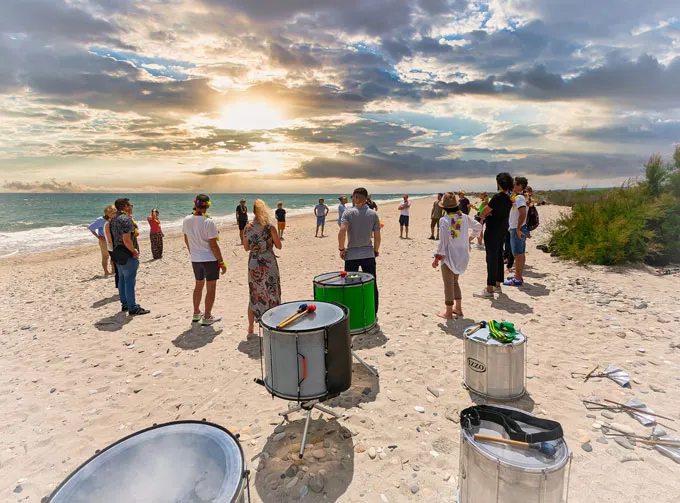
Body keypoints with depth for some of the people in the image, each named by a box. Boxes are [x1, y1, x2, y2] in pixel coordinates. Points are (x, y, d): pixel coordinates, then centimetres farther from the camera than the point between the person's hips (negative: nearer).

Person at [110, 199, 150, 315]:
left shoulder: (114, 219, 12)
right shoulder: (126, 219, -18)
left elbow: (112, 238, 19)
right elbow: (126, 240, -25)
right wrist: (135, 252, -14)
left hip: (118, 254, 10)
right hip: (128, 255, -10)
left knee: (122, 280, 16)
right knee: (130, 281, -5)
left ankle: (125, 304, 26)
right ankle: (133, 308, 0)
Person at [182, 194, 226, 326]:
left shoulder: (187, 220, -1)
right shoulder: (208, 222, -20)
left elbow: (186, 240, 11)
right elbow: (213, 245, -18)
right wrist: (221, 262, -10)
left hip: (195, 259, 6)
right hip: (210, 259, -6)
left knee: (198, 285, 22)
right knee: (211, 288, 6)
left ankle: (196, 314, 33)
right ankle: (207, 318, 13)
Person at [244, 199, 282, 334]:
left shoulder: (248, 228, -3)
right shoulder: (270, 228, -13)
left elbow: (246, 248, 7)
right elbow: (279, 246, -4)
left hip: (253, 263, 4)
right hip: (268, 263, -4)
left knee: (254, 295, 16)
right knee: (271, 295, 10)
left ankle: (251, 327, 26)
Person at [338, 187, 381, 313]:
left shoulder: (348, 212, -7)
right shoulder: (373, 214, 0)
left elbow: (342, 231, -19)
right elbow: (377, 236, 1)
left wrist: (341, 249, -7)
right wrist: (376, 250, 16)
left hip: (351, 255, -2)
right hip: (368, 255, 2)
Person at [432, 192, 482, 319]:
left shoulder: (444, 220, -18)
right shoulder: (464, 217, 0)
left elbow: (443, 242, -18)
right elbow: (478, 226, 15)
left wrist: (437, 258, -9)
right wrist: (470, 238, 29)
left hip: (449, 256, -6)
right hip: (462, 255, 6)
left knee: (448, 284, 5)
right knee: (454, 281, 22)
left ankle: (448, 312, 14)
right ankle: (458, 308, 28)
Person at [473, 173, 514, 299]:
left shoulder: (498, 197, -22)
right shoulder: (510, 197, 5)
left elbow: (484, 212, -13)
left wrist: (482, 216, 8)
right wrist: (486, 214, 7)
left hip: (493, 230, -9)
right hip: (503, 228, 9)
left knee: (492, 258, -6)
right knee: (499, 256, 15)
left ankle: (489, 290, -3)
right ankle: (497, 285, 25)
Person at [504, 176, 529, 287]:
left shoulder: (519, 198, -16)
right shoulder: (516, 197, 14)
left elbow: (523, 214, -28)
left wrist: (518, 228, -24)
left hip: (517, 230, -10)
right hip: (515, 229, 10)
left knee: (518, 255, -5)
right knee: (521, 254, 15)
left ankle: (518, 279, -1)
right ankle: (518, 276, 25)